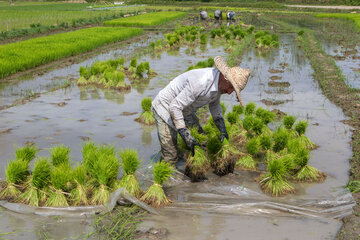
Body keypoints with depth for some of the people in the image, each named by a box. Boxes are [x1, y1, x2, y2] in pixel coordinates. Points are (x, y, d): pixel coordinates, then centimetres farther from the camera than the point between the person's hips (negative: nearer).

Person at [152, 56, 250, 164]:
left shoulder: (218, 83, -8)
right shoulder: (201, 82, -37)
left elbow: (214, 104, 14)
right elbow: (174, 107, -33)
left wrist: (223, 130, 3)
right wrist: (186, 136, -32)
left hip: (185, 111, 9)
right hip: (165, 109, -9)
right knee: (170, 158, -11)